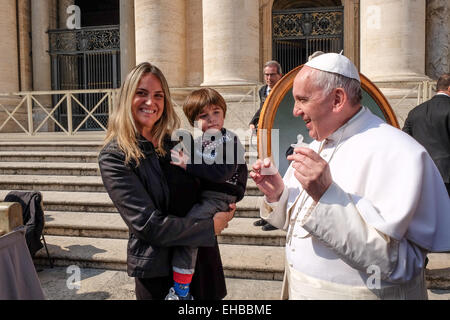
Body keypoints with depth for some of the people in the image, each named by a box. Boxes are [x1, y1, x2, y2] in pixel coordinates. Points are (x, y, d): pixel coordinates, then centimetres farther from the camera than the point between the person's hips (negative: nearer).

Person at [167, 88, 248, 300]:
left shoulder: (229, 140, -8)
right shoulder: (195, 140, 13)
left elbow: (222, 173, -21)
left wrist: (188, 165, -19)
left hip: (219, 196, -8)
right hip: (199, 194, 8)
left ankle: (181, 291, -13)